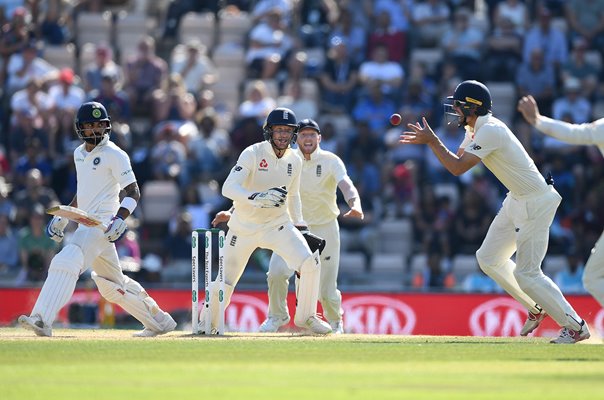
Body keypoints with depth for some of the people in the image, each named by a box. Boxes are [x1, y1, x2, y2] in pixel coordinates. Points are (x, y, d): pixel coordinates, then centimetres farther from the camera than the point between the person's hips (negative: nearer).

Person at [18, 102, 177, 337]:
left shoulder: (114, 155, -9)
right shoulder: (79, 154, 15)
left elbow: (133, 192, -11)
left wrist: (120, 219, -26)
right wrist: (63, 216, 22)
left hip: (103, 223, -9)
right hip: (86, 225, 9)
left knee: (66, 262, -25)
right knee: (111, 284, 16)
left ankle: (42, 320, -35)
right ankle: (158, 321, 28)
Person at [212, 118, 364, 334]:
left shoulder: (331, 161, -10)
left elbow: (347, 186, -27)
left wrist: (355, 206, -49)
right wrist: (233, 212, -16)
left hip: (325, 228, -2)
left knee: (327, 288, -3)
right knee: (276, 272, -17)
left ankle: (335, 322, 27)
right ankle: (277, 315, 10)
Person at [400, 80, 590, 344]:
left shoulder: (490, 131, -23)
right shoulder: (475, 129, 8)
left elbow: (457, 168, -26)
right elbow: (457, 161, 14)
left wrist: (431, 140, -18)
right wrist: (428, 141, 0)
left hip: (536, 203, -11)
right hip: (516, 200, 11)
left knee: (526, 273, -10)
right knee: (489, 258, 15)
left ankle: (576, 326, 1)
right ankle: (536, 309, 26)